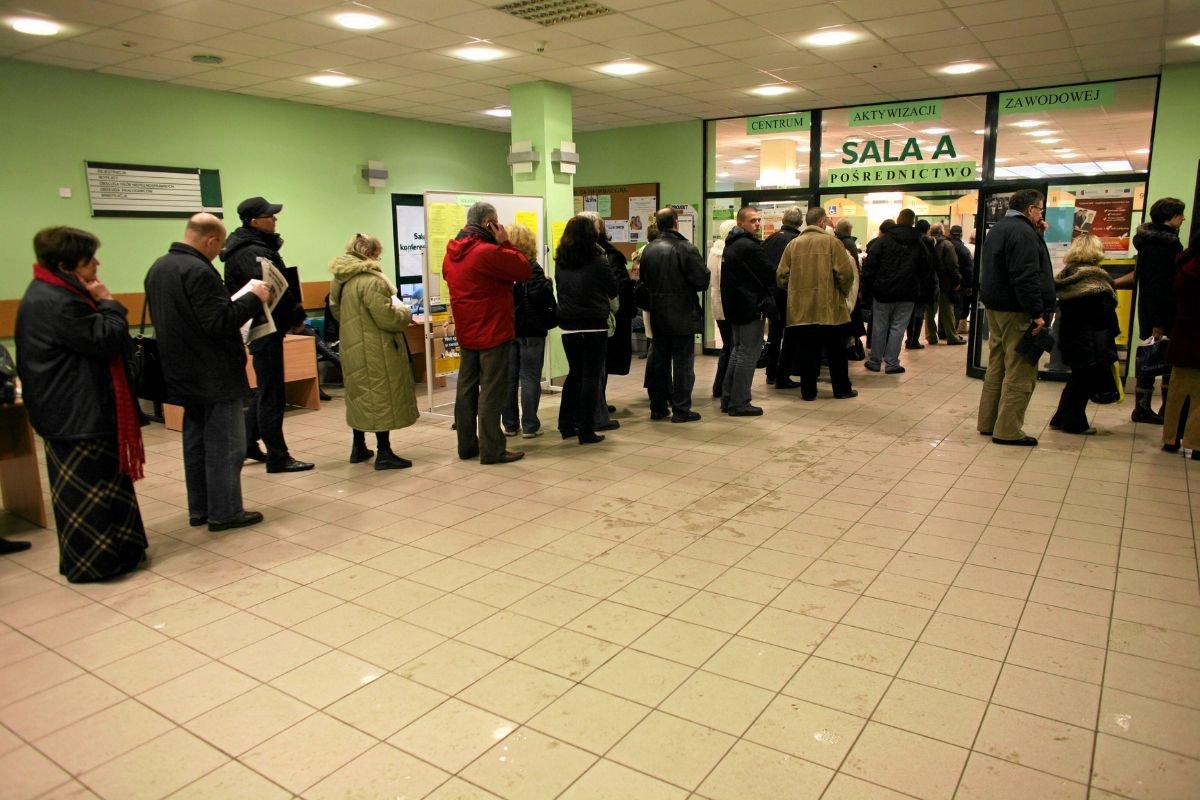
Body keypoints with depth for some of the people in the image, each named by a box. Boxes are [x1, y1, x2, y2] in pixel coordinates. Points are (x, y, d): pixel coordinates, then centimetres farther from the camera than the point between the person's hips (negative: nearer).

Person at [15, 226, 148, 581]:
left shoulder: (54, 295, 12)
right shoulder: (57, 303, -23)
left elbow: (98, 339, 18)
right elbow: (107, 340, -22)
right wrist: (107, 302, -13)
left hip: (78, 409, 11)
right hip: (77, 414, -11)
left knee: (101, 482, 19)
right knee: (87, 488, -1)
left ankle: (113, 549, 30)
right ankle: (93, 562, 9)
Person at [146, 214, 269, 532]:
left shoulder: (159, 268, 11)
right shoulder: (199, 271, -21)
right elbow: (220, 322, -24)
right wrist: (253, 298, -12)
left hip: (185, 373, 10)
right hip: (215, 375, -10)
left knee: (196, 442, 16)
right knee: (225, 446, -1)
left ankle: (199, 509, 24)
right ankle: (224, 512, 4)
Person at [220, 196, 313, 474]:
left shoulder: (254, 246, 13)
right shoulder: (253, 252, -18)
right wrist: (296, 312, -14)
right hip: (266, 328, -10)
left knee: (266, 389, 21)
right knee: (273, 394, -3)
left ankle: (248, 443, 32)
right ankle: (277, 458, 6)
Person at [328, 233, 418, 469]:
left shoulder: (339, 280, 8)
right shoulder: (370, 280, -21)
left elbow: (337, 310, 21)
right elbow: (387, 318, -22)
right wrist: (405, 313, -3)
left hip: (352, 348, 9)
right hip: (375, 351, -9)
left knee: (360, 395, 18)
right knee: (381, 396, -2)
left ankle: (358, 447, 26)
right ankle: (383, 453, 1)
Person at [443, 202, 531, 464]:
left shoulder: (451, 254, 7)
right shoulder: (488, 252, -18)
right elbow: (524, 270, -15)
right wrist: (505, 243, -6)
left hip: (466, 332, 8)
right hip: (492, 332, -8)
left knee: (466, 388, 12)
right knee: (491, 390, -4)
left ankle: (467, 445, 20)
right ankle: (491, 450, -1)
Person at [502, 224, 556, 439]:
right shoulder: (532, 268, -10)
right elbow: (540, 297, -18)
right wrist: (548, 283, -1)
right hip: (531, 330, -4)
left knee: (508, 378, 9)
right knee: (529, 378, 1)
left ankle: (510, 425, 14)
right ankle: (529, 426, 2)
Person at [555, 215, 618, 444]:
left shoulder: (560, 260, 2)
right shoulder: (597, 259, -10)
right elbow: (614, 289, 1)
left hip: (568, 326, 5)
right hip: (594, 325, -5)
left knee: (574, 373, 18)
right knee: (591, 376, 1)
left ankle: (566, 425, 21)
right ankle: (586, 431, 2)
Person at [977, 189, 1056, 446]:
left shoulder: (997, 229, 17)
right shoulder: (1023, 233, -15)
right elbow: (1026, 278, -23)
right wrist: (1037, 313, -22)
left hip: (995, 309, 10)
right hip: (1017, 312, -10)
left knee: (996, 367, 14)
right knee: (1020, 373, -6)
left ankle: (988, 422, 19)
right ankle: (1008, 430, -5)